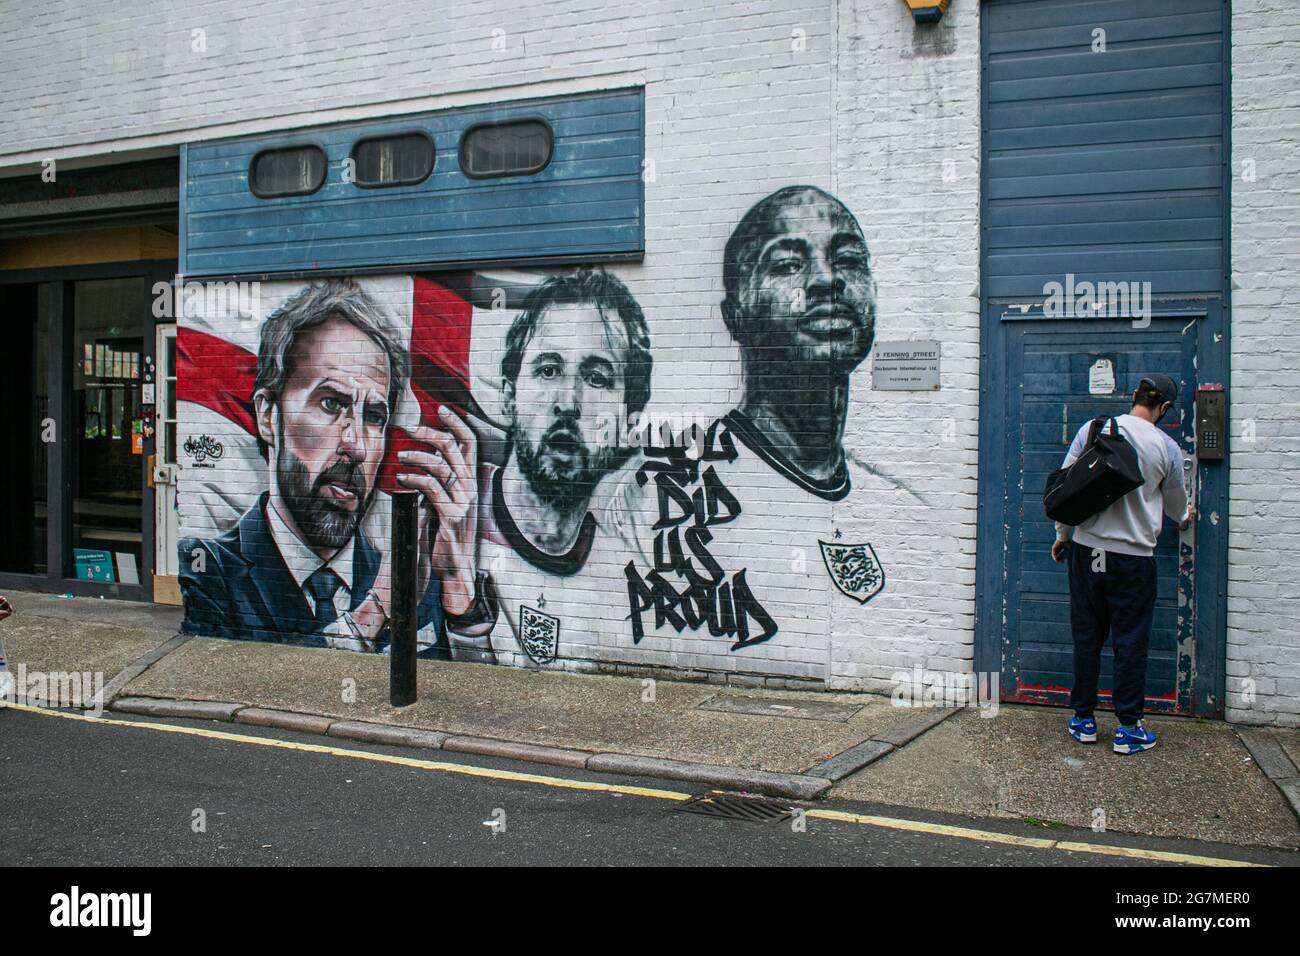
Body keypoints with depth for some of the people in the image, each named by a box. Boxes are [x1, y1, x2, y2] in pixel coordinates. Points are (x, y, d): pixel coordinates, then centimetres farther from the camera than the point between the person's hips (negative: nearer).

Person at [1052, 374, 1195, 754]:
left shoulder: (1092, 429, -1)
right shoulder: (1166, 447, -3)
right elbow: (1176, 504, 13)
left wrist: (1062, 533, 12)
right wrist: (1185, 517, 36)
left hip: (1087, 550, 2)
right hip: (1133, 557, -2)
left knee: (1086, 637, 11)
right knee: (1130, 643, 6)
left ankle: (1083, 720, 20)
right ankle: (1129, 729, 12)